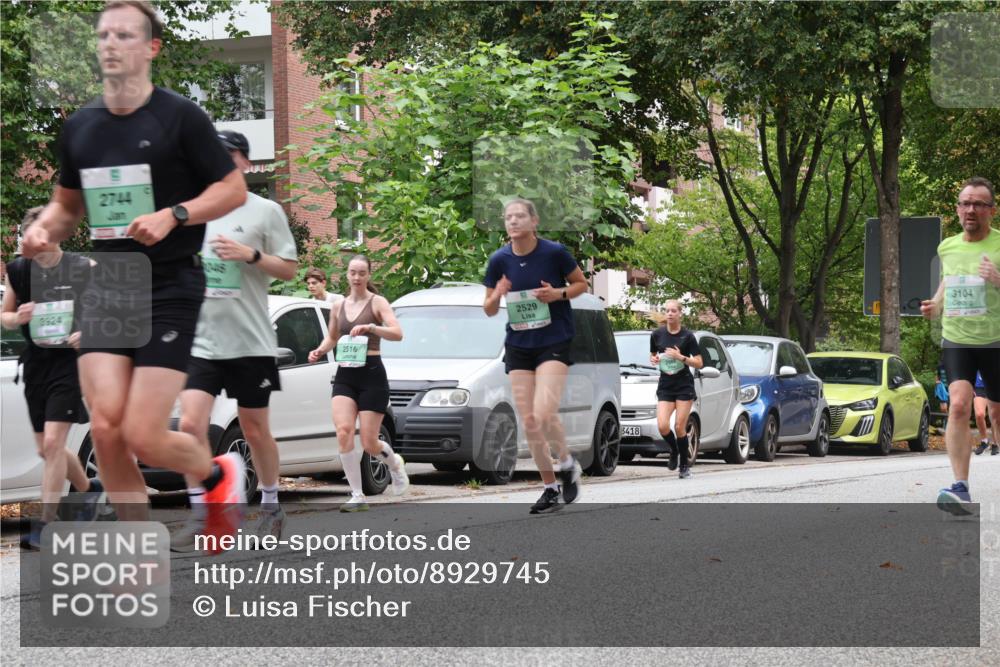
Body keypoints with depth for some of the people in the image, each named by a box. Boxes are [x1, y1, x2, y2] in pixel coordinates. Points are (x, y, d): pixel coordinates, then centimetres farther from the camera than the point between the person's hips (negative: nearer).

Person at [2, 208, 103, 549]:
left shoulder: (85, 269, -6)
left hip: (70, 359, -5)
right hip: (36, 362, 5)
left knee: (53, 442, -15)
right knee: (46, 449, 13)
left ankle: (45, 524, -13)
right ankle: (88, 488, 41)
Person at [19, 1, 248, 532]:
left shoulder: (180, 116, -6)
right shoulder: (78, 126, 9)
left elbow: (233, 189, -4)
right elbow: (67, 203, 21)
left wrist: (173, 216, -19)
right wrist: (44, 229, -1)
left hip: (171, 289, -5)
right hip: (106, 287, 5)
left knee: (143, 437, -11)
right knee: (105, 429, -8)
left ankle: (219, 474, 24)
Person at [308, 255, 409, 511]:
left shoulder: (377, 302, -2)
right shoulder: (338, 306, 11)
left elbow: (397, 333, -16)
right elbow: (331, 338, 25)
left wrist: (370, 328, -31)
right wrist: (320, 351, 4)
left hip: (371, 374, -4)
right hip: (345, 375, 4)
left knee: (369, 443, -3)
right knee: (343, 431, -18)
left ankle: (394, 463, 33)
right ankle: (357, 495, -11)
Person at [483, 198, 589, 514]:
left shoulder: (554, 253, -10)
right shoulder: (499, 260, -2)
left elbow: (582, 284, 3)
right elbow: (489, 310, 6)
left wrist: (558, 293, -16)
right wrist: (497, 296, -17)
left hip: (554, 343, -4)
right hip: (518, 346, 4)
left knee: (544, 414, -19)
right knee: (529, 422, 3)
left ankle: (567, 464, 9)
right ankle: (550, 488, 17)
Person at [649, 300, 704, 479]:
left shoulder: (687, 336, -5)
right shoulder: (657, 334, 4)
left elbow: (699, 363, -4)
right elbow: (652, 355, 19)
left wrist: (680, 357, -17)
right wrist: (654, 359, -4)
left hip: (684, 385, -3)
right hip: (665, 386, 3)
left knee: (680, 427, -6)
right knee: (662, 426, -13)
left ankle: (685, 466, 10)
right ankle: (674, 451, 17)